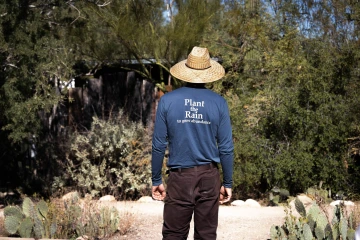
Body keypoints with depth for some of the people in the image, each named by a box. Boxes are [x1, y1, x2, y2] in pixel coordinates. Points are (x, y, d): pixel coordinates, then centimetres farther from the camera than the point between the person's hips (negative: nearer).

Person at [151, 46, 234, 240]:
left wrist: (156, 180, 6)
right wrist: (227, 183, 7)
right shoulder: (218, 102, -3)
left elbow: (159, 145, -3)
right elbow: (226, 148, -2)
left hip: (180, 177, -1)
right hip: (209, 177, 1)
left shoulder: (167, 101, -4)